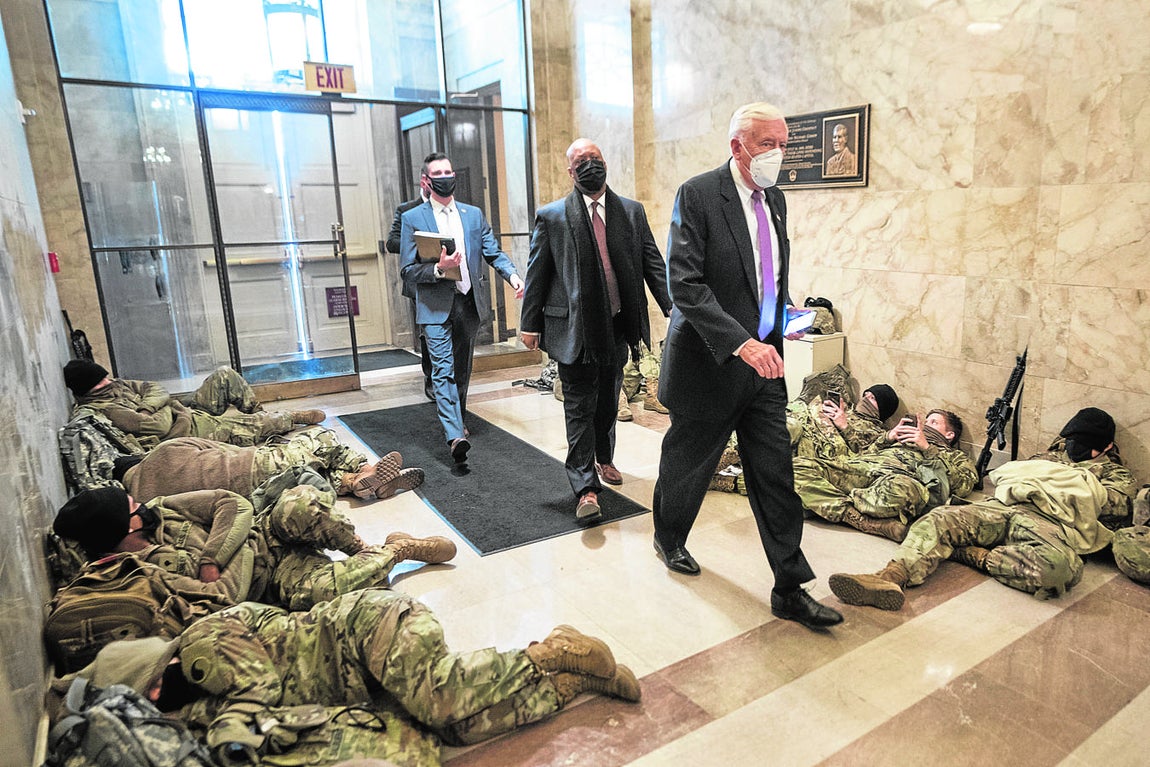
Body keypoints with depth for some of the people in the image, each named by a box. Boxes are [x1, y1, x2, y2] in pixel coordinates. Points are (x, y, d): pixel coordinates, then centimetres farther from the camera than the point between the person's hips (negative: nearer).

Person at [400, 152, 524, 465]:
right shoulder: (413, 219, 0)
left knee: (463, 368, 15)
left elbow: (493, 252, 8)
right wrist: (438, 269, -21)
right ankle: (455, 436, -20)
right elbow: (407, 271, -3)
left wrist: (511, 274, -12)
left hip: (469, 303, 4)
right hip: (436, 306, -4)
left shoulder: (474, 214, 12)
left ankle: (456, 419, 33)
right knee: (443, 369, -13)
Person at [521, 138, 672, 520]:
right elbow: (537, 273, 1)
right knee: (580, 406, -1)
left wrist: (672, 304, -5)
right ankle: (585, 488, 2)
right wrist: (531, 324, 0)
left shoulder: (632, 212, 7)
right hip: (574, 327, -3)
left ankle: (604, 459, 40)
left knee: (609, 400, 18)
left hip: (618, 325, 4)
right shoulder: (551, 216, 0)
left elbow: (653, 263, 6)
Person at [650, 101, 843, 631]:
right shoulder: (697, 195, -12)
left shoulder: (775, 200, 11)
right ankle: (668, 538, 42)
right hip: (710, 363, -6)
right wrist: (741, 342, -28)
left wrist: (783, 316, 4)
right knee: (688, 464, 14)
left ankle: (789, 589, 16)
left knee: (776, 476, 5)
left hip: (764, 360, 6)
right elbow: (684, 283, -21)